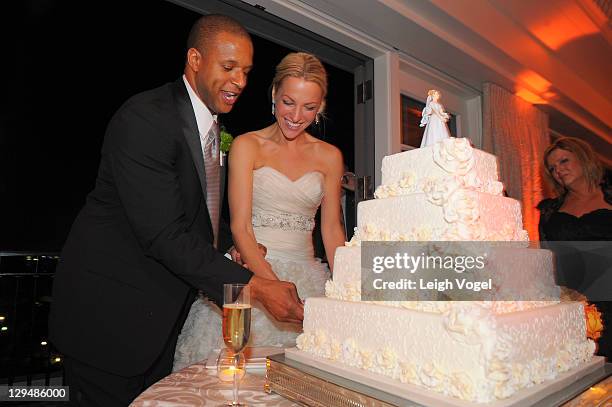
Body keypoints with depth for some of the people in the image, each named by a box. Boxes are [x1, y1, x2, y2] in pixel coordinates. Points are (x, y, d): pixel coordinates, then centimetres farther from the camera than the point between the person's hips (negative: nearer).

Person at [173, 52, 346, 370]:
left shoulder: (329, 156, 8)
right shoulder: (247, 146, -1)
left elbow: (332, 230, 9)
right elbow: (240, 227, -8)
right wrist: (273, 286, -21)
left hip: (306, 277, 3)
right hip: (250, 273, -2)